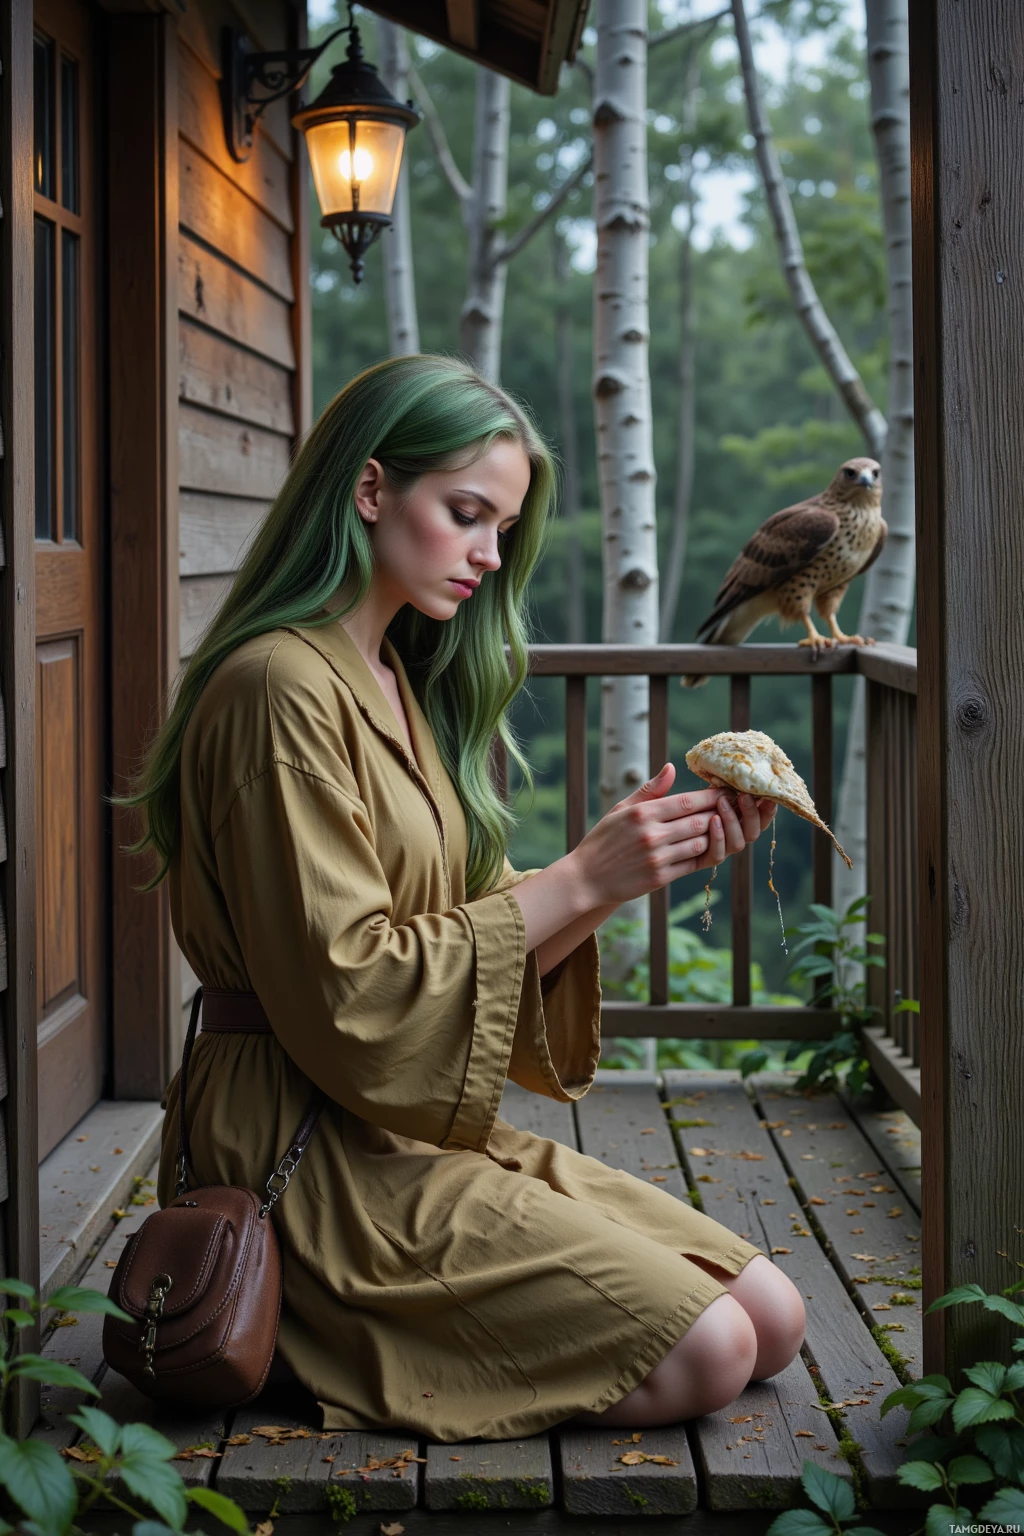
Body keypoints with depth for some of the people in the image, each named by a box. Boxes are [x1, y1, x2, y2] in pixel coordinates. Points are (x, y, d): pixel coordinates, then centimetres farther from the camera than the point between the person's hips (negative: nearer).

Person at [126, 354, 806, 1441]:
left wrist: (629, 859, -3)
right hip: (315, 1151, -9)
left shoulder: (397, 680, 16)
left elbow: (484, 939, 13)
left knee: (771, 1321, -1)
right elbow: (348, 996, -20)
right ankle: (334, 1334, -3)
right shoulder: (283, 688, -15)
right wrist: (580, 881, -17)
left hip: (431, 1127, 9)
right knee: (699, 1352, -17)